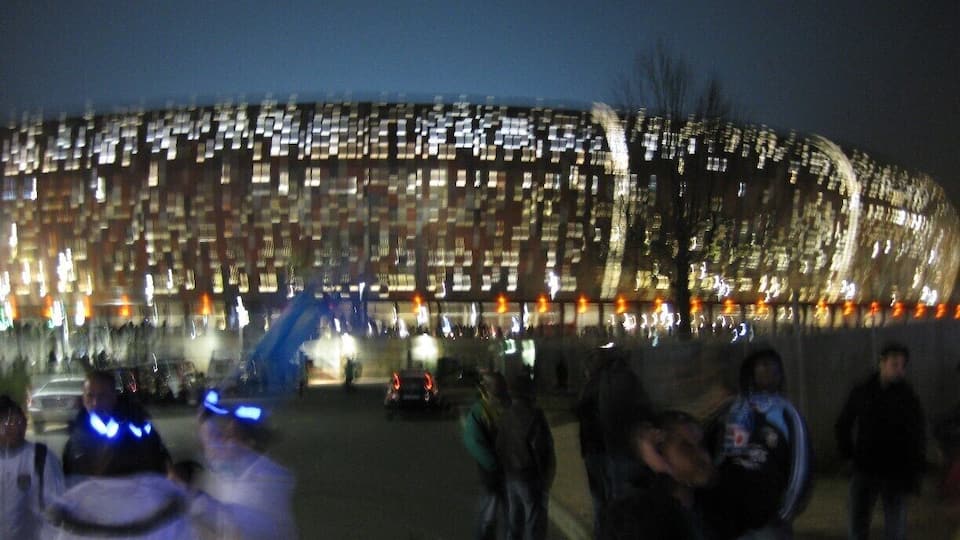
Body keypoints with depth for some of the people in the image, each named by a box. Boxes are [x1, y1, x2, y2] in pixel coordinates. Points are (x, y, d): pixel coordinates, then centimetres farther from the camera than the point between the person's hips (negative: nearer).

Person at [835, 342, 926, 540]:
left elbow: (918, 435, -1)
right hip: (864, 470, 2)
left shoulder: (909, 397, -2)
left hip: (896, 472, -1)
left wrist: (915, 471, -8)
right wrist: (848, 453, 5)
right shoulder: (861, 392, 2)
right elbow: (842, 425, 14)